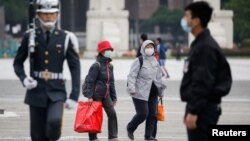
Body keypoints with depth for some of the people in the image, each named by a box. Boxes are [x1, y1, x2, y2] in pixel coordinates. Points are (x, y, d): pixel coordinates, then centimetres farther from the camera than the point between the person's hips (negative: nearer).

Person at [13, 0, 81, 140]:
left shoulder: (66, 38, 0)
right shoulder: (30, 37, 3)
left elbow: (75, 69, 0)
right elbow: (18, 63, 13)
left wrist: (74, 96, -7)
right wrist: (24, 79, -7)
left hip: (56, 92, -2)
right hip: (36, 92, 2)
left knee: (54, 121, -28)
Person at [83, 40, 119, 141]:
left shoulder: (110, 66, 12)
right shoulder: (96, 66, -12)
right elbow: (90, 82, -14)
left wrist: (114, 97, 17)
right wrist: (89, 96, -20)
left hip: (106, 95, 7)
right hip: (96, 94, -7)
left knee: (112, 113, -4)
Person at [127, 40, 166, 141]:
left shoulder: (155, 62, 15)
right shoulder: (139, 61, -7)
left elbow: (158, 77, 24)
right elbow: (132, 75, -12)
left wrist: (160, 90, 25)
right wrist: (131, 88, -23)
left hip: (153, 93, 7)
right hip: (140, 93, -7)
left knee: (153, 114, 3)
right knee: (143, 113, -10)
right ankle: (130, 128, 15)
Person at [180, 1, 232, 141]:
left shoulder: (205, 47, -17)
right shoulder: (200, 44, 15)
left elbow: (203, 83, -22)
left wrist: (193, 112, -23)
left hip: (203, 109, -10)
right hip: (199, 106, 10)